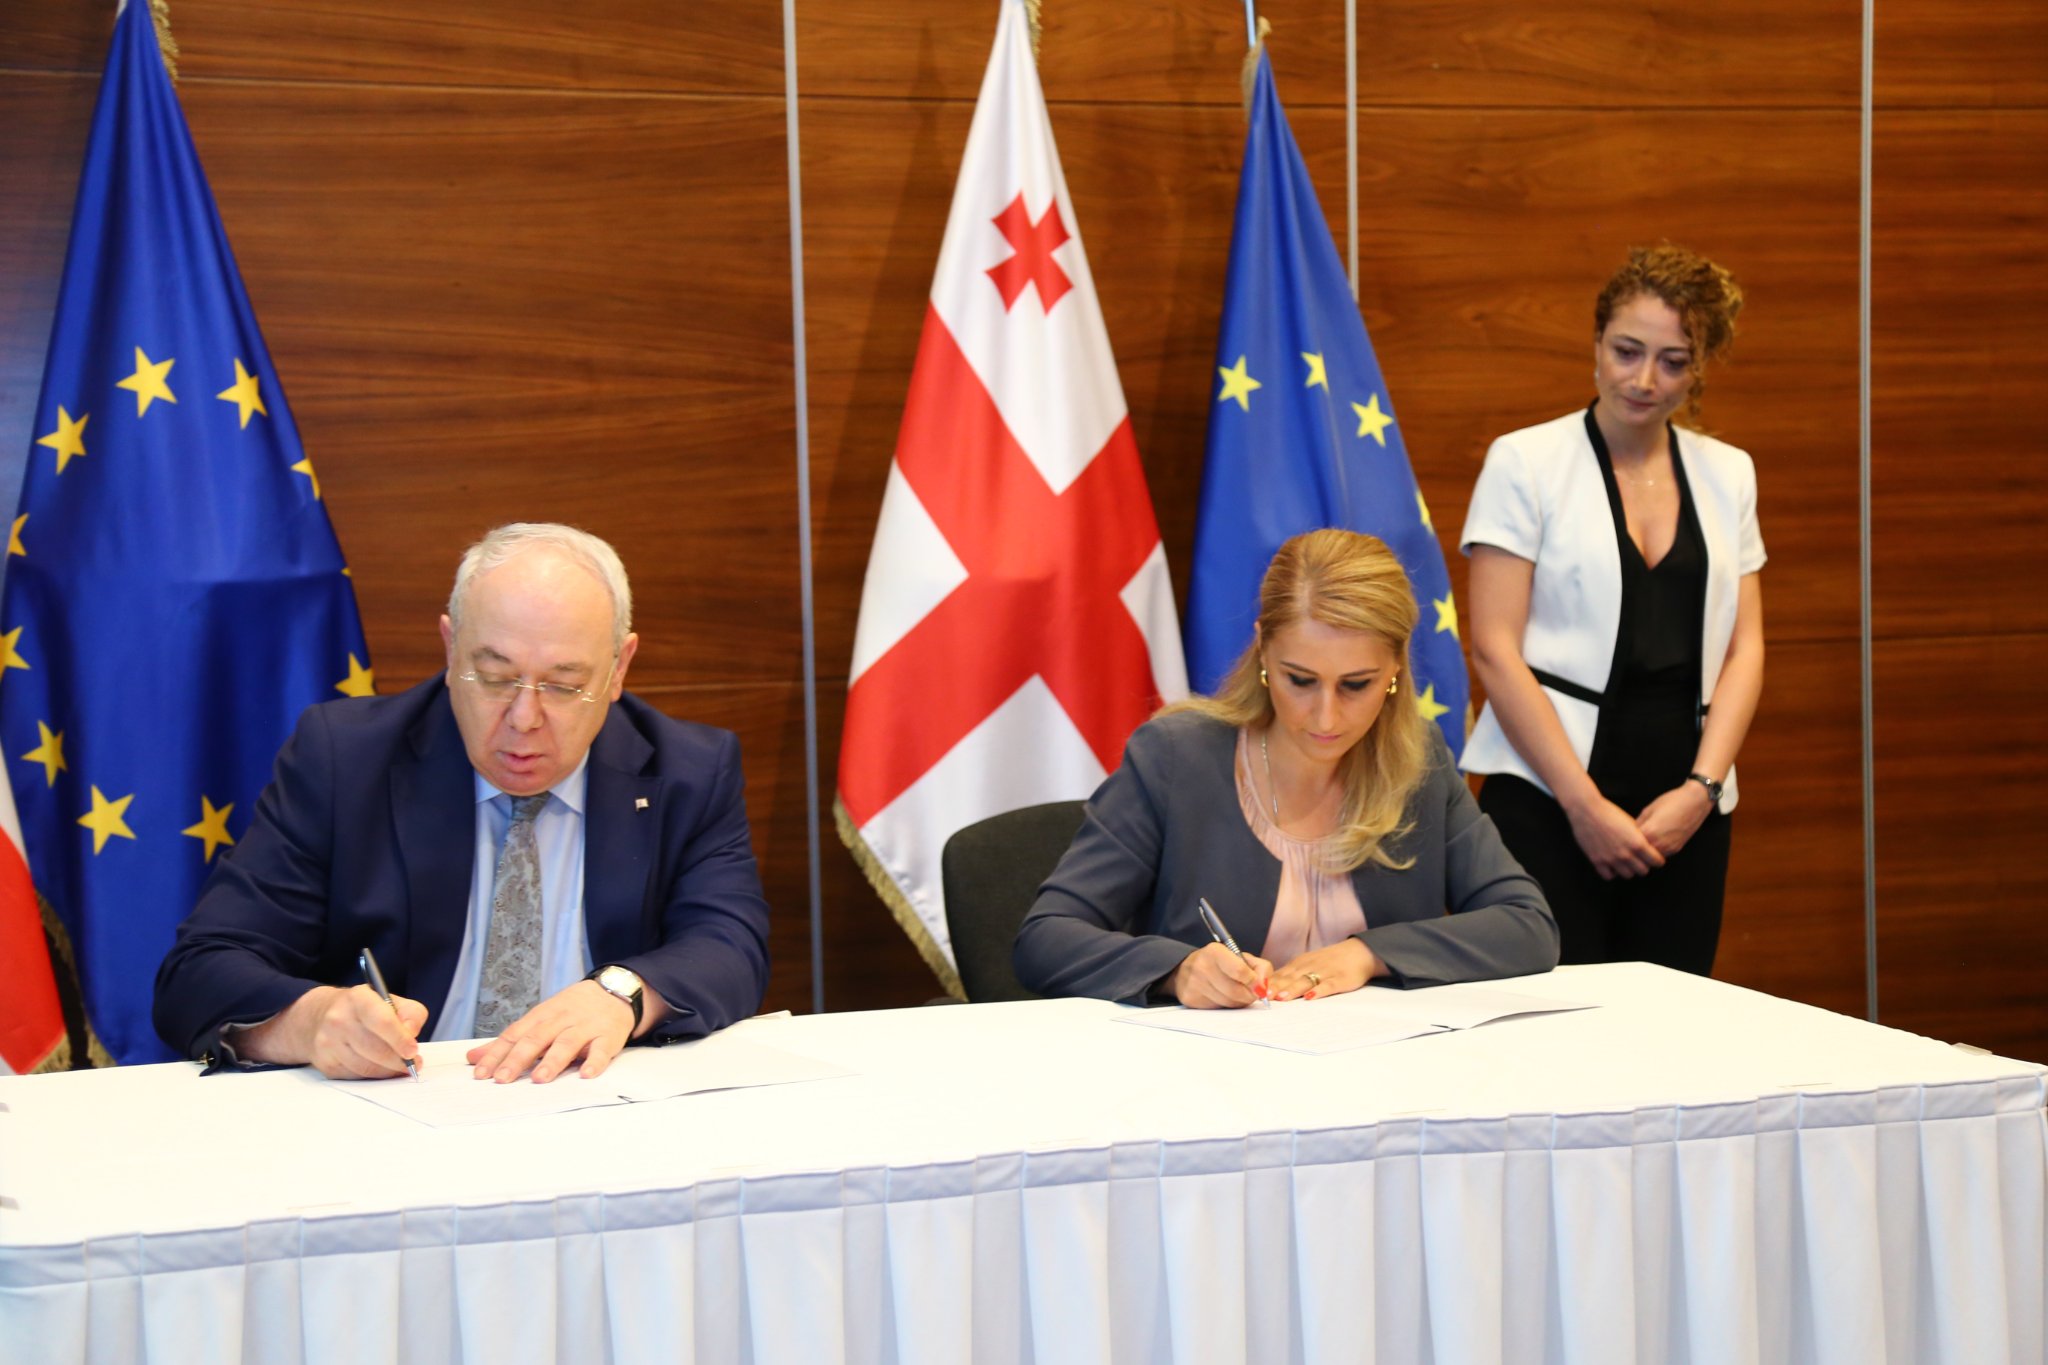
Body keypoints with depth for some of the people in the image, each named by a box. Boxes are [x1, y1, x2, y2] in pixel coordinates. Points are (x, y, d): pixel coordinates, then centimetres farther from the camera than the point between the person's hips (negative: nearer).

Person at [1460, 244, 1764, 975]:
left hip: (1684, 810, 4)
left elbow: (1744, 649, 10)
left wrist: (1701, 786, -4)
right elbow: (1494, 649, -6)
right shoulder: (1525, 462, -1)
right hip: (1548, 800, -4)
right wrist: (1586, 804, -10)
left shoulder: (1727, 474, 13)